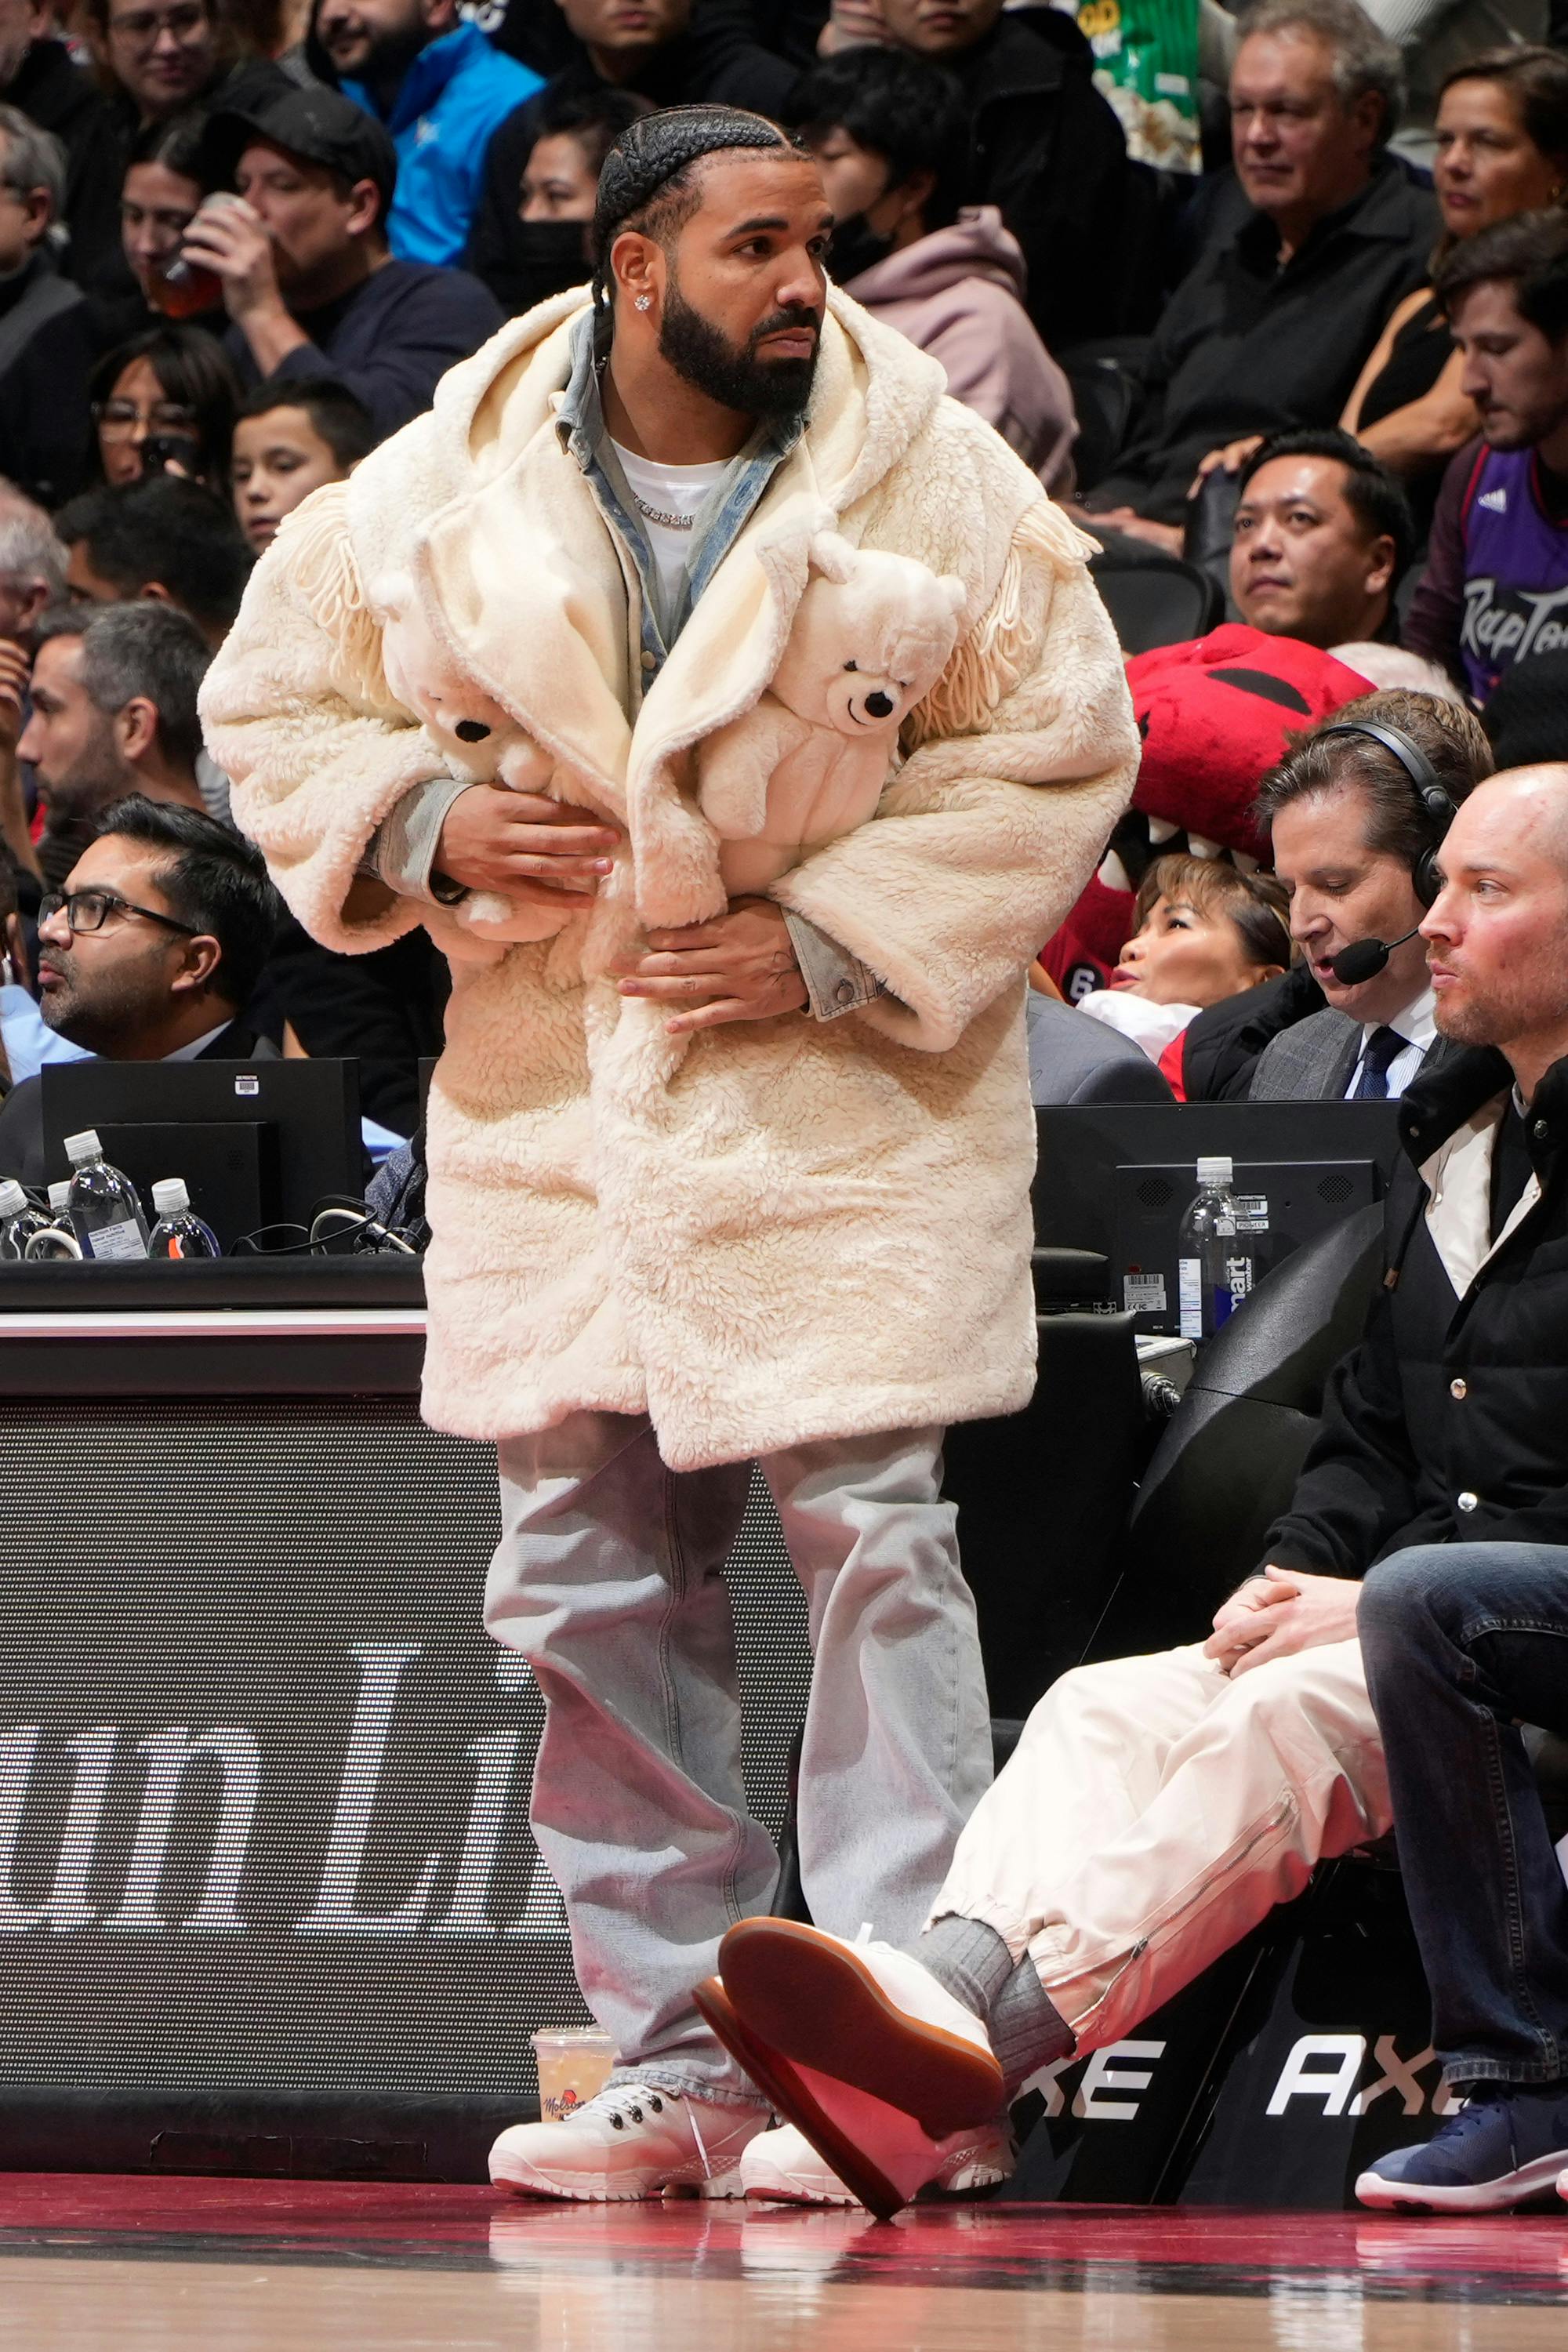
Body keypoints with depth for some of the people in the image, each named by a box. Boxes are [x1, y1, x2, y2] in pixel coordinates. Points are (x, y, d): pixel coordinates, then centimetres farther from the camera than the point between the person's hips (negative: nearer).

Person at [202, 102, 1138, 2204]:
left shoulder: (937, 483, -3)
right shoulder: (436, 495, 4)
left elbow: (1059, 749, -3)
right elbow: (272, 707, 13)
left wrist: (827, 941, -11)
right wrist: (429, 817, -7)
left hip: (850, 1103, -3)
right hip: (554, 1111, 3)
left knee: (873, 1539, -11)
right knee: (591, 1585, 6)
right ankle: (681, 2065, 14)